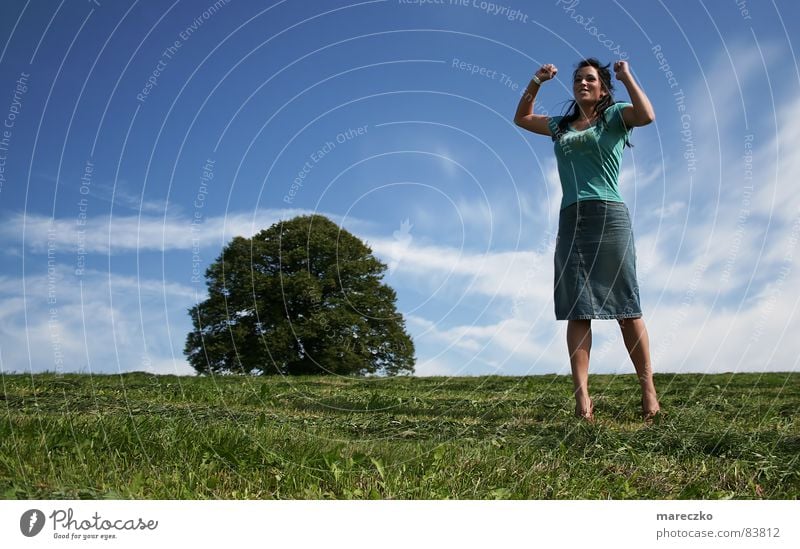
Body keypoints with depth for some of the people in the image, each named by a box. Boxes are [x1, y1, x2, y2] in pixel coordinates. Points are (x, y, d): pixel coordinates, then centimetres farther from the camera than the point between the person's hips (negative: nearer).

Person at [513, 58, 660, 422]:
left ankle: (649, 392, 1)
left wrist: (626, 76, -1)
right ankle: (582, 399, -10)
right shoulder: (562, 126, 23)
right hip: (570, 220, 4)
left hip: (608, 216, -4)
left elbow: (646, 115, -12)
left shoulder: (614, 116, 9)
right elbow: (521, 119, 35)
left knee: (625, 307, -5)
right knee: (577, 311, -6)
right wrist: (536, 83, 23)